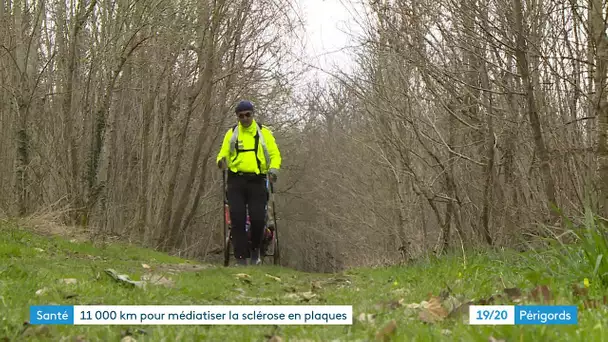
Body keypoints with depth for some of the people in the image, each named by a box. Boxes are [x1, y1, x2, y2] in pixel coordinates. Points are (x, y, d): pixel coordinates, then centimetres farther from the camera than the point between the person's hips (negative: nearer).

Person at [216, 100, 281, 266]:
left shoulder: (264, 133, 7)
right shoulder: (231, 133, 10)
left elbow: (275, 155, 6)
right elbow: (223, 154, 8)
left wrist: (273, 169, -14)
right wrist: (222, 162, -16)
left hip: (257, 182, -1)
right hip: (236, 181, 1)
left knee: (258, 219, -9)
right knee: (237, 219, -7)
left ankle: (255, 250, 19)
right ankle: (241, 258, -1)